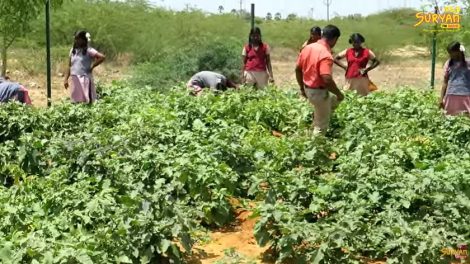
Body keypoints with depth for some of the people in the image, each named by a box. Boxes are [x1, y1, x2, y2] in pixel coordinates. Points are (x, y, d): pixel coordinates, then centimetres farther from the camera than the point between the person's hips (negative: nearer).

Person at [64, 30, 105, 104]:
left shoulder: (88, 51, -6)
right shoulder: (73, 51, 11)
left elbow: (102, 57, -18)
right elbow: (69, 66, 14)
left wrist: (91, 67, -13)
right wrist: (66, 79, 6)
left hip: (85, 79, -5)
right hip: (75, 79, 6)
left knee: (86, 102, -4)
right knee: (75, 102, 7)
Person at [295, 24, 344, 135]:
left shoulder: (308, 48, 1)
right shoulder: (326, 55, -26)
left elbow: (298, 69, 9)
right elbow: (327, 79, -32)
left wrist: (302, 88, 20)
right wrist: (339, 93, -16)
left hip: (308, 89, 9)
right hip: (319, 92, -8)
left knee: (335, 100, 32)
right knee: (321, 126, 7)